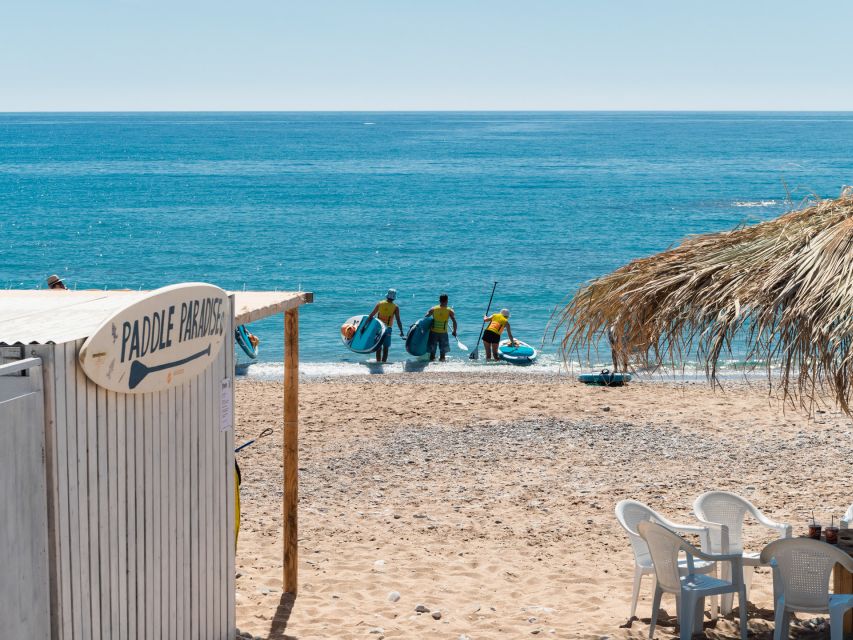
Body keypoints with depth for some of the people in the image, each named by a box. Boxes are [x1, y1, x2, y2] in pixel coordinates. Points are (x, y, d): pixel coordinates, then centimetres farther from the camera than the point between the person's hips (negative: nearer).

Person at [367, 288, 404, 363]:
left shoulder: (380, 303, 0)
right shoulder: (395, 307, -6)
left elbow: (370, 316, -1)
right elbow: (398, 320, -11)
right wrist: (401, 331, -4)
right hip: (387, 329, -2)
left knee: (378, 347, 15)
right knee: (385, 347, 7)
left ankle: (378, 362, 18)